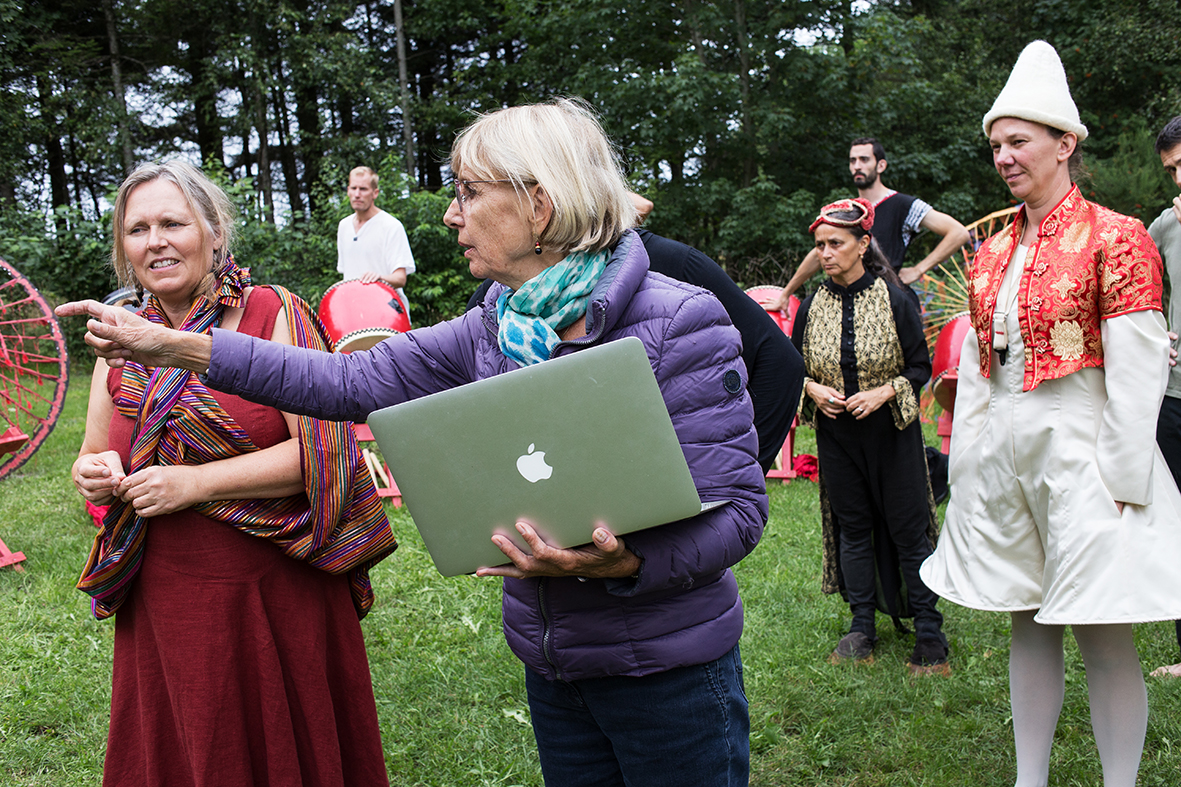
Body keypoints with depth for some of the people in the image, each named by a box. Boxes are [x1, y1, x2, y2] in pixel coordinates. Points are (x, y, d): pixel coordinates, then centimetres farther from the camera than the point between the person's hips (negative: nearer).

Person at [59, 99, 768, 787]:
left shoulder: (680, 326, -18)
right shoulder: (495, 330, 0)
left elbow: (739, 508, -18)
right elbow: (354, 382, 0)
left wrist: (622, 563, -36)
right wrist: (177, 347, -3)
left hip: (668, 670, -5)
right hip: (551, 665, 6)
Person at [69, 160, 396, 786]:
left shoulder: (273, 315, -10)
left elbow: (322, 448, -18)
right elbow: (93, 456, 17)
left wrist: (195, 483, -20)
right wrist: (92, 474, -7)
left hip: (277, 593, -4)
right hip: (163, 604, 5)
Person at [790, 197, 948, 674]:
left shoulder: (893, 299, -7)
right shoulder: (812, 306, 2)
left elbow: (920, 366, -3)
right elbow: (795, 366, 11)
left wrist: (882, 393, -18)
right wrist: (814, 390, -9)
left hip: (891, 432, -3)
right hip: (836, 434, 3)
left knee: (908, 528, 1)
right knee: (852, 526, 10)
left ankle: (929, 632, 12)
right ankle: (862, 626, 22)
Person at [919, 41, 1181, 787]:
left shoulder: (1116, 238, -7)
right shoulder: (992, 253, 12)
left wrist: (1121, 479, -14)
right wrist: (967, 462, 10)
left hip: (1080, 447, -6)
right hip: (1004, 450, 6)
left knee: (1103, 634, 0)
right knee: (1029, 623, 13)